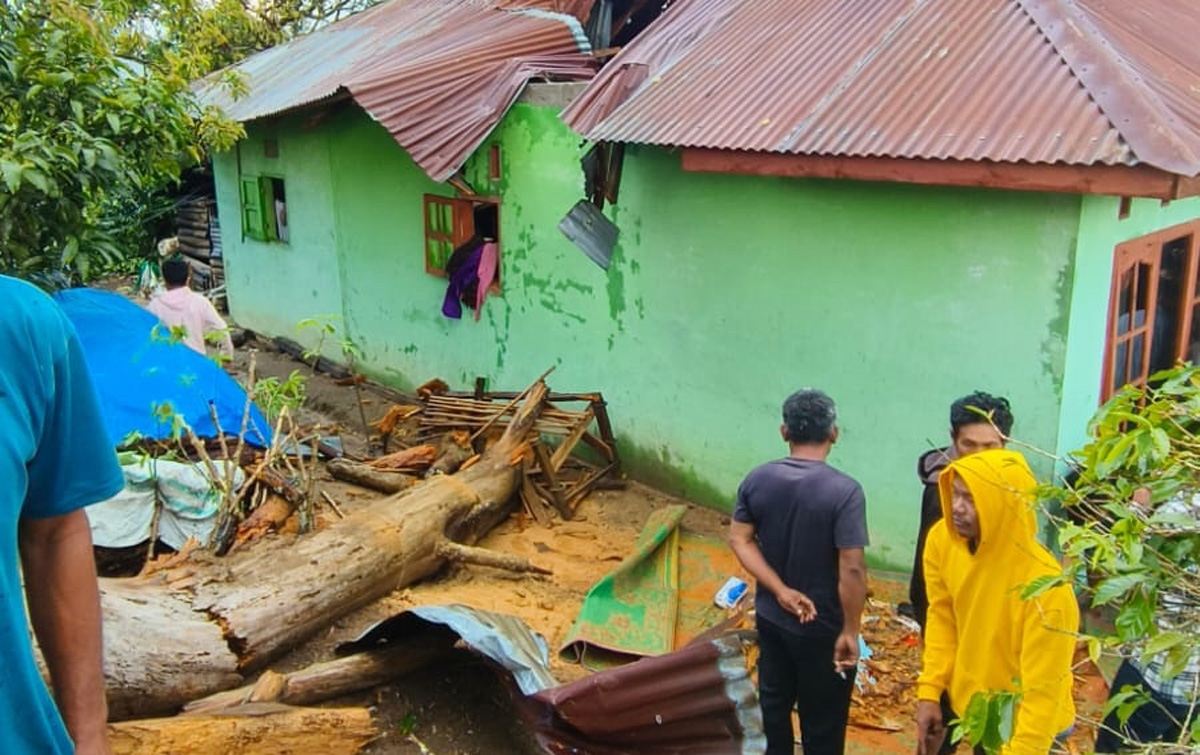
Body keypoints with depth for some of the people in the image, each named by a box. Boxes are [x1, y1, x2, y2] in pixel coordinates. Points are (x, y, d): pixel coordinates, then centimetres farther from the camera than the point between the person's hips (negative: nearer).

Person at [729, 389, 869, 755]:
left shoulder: (757, 480, -7)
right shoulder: (844, 491, -23)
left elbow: (740, 539, -6)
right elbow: (852, 569, -25)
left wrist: (781, 591, -10)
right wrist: (850, 631, -15)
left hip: (771, 616, 5)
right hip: (823, 628, -5)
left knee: (774, 699, 23)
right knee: (822, 719, 13)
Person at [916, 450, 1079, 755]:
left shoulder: (1046, 588, -34)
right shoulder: (942, 539, -17)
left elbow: (1042, 694, -28)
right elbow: (942, 618, -2)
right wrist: (929, 692, -6)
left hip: (1014, 721, -5)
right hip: (960, 692, 5)